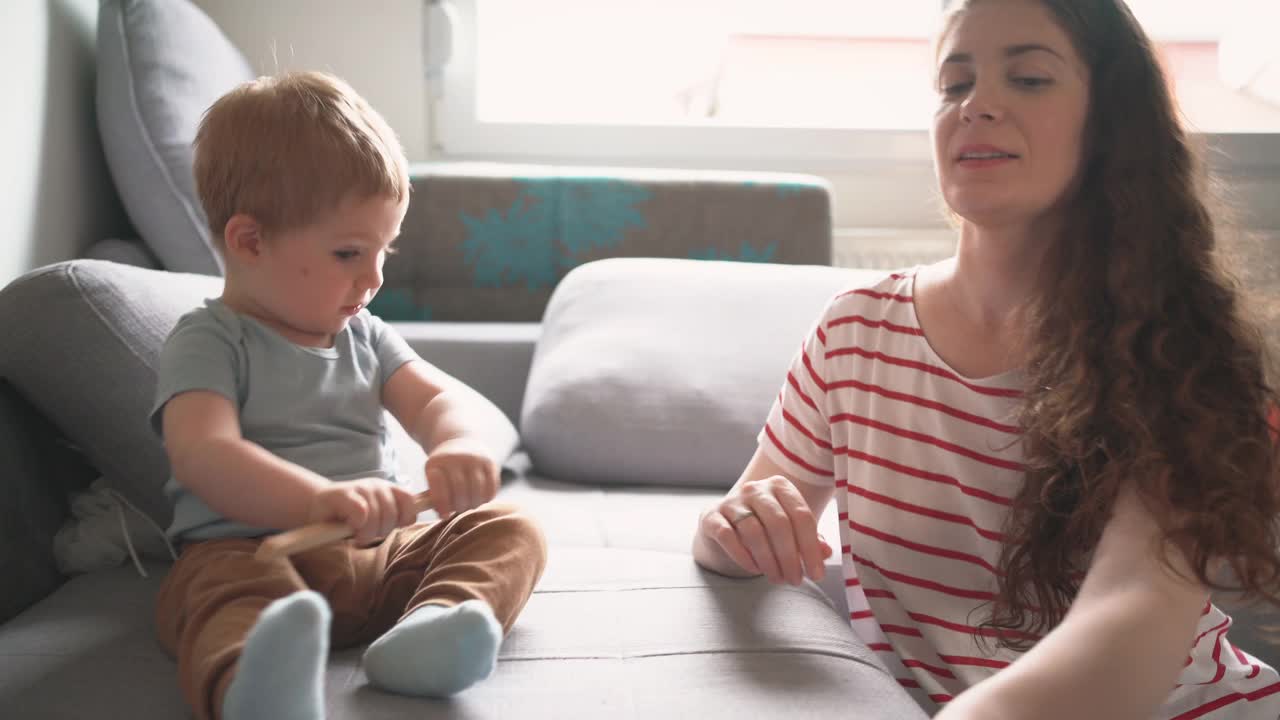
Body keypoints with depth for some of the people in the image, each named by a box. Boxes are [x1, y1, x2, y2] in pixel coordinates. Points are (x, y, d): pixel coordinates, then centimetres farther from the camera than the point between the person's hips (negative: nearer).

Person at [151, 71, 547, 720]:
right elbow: (203, 454, -20)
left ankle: (431, 625, -43)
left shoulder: (365, 336, 18)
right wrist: (319, 500, -40)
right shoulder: (209, 342, -2)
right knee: (225, 591, -37)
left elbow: (444, 400, 5)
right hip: (248, 550, -6)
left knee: (510, 530, -13)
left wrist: (463, 444, -24)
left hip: (379, 554, 6)